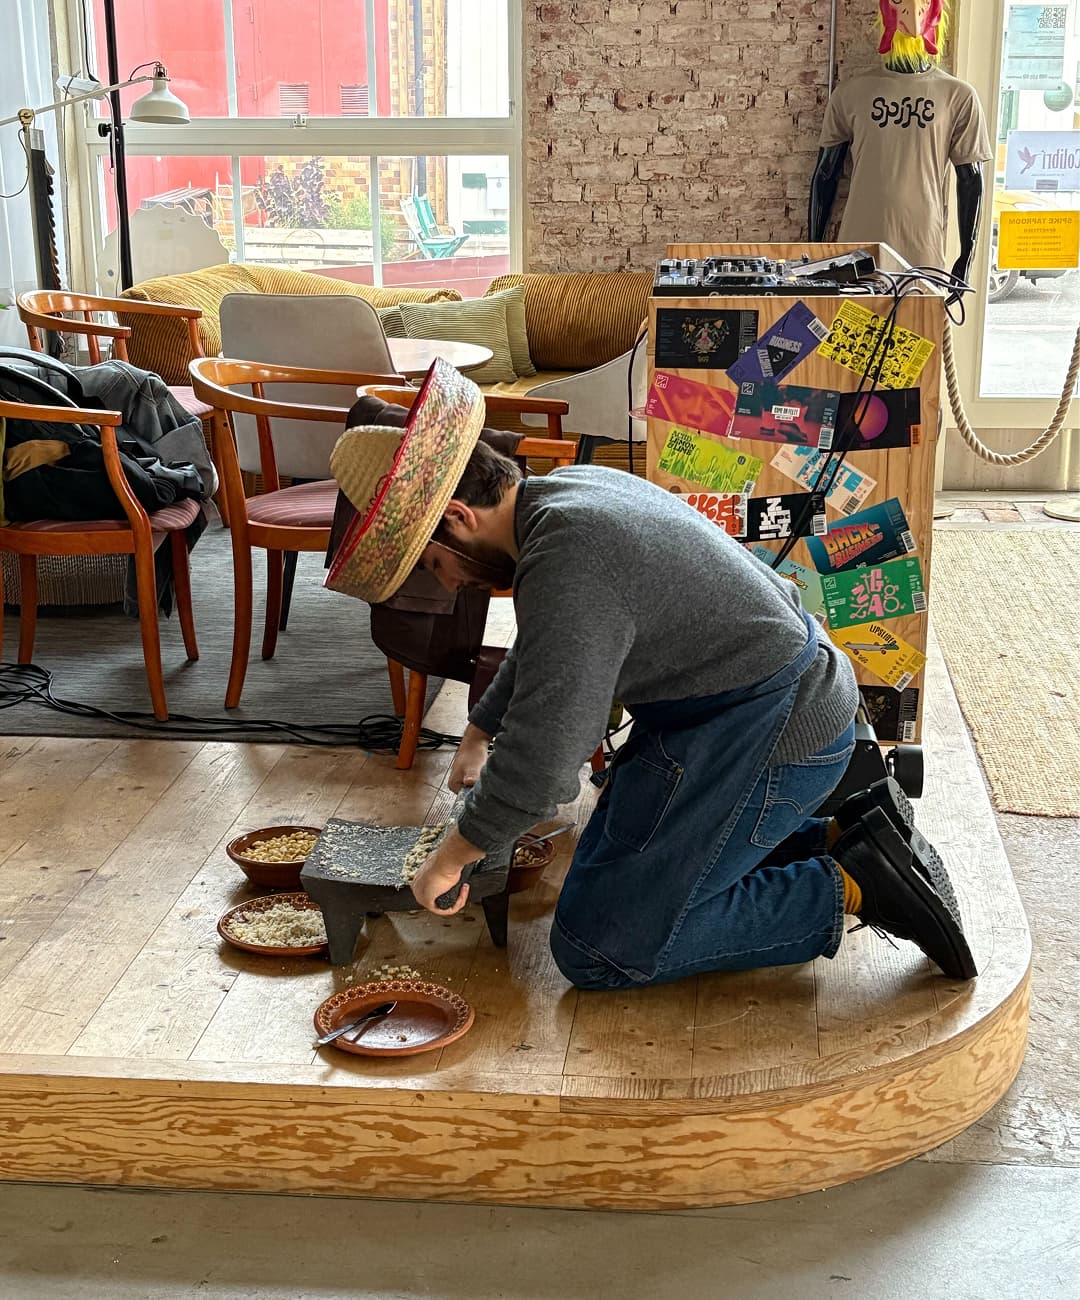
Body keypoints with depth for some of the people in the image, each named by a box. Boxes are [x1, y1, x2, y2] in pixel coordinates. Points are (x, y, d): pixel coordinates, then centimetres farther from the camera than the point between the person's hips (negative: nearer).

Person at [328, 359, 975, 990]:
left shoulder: (566, 569, -26)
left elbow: (541, 763, -25)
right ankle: (845, 837, 13)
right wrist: (479, 736, 30)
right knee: (609, 871, 20)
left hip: (770, 736, -10)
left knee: (596, 951, -6)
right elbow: (538, 655, 26)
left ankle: (848, 888, -5)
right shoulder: (569, 487, 7)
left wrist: (449, 859, -10)